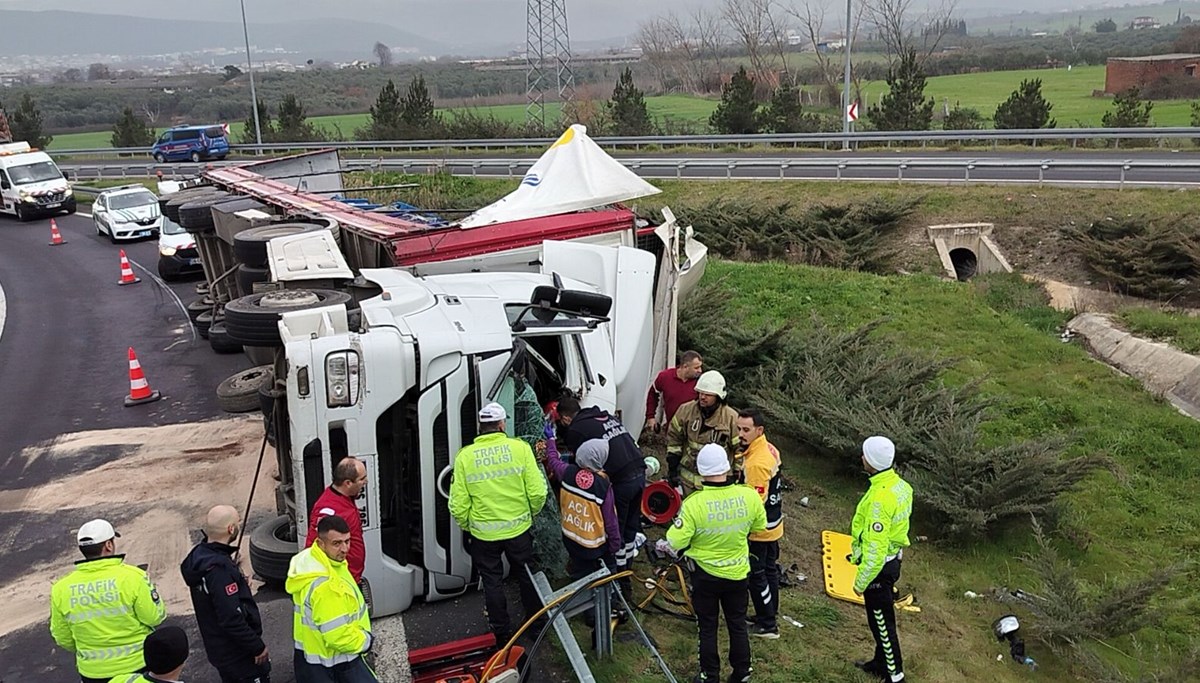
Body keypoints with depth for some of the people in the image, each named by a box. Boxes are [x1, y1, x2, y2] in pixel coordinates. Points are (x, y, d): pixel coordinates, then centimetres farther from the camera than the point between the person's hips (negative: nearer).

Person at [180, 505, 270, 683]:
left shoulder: (200, 554, 0)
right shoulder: (220, 569, -30)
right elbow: (232, 619, -29)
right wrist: (258, 647, -20)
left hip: (218, 647, 9)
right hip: (239, 654, -9)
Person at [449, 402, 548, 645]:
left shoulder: (464, 456, -11)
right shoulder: (520, 448, -12)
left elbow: (458, 505, -11)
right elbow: (537, 492, -13)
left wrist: (467, 525, 9)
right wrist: (531, 513, 7)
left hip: (483, 534, 0)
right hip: (519, 528, 1)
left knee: (492, 583, 19)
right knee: (527, 576, 23)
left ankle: (502, 632, 32)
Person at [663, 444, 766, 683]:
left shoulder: (694, 503, -28)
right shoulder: (749, 496, -18)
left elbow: (675, 543, -22)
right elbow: (759, 526, 1)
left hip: (705, 574, -2)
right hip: (738, 573, 3)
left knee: (708, 628, 16)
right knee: (738, 625, 21)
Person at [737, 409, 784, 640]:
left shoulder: (756, 462, -29)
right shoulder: (769, 449, 0)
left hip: (758, 530, -9)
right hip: (773, 525, 9)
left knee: (756, 575, 4)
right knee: (769, 569, 20)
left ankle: (766, 625, 15)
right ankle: (770, 616, 35)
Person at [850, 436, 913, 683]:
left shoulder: (879, 498, -31)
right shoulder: (900, 485, -2)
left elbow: (875, 548, -28)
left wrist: (861, 581, -17)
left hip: (879, 566, -9)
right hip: (892, 558, 9)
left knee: (881, 621, 7)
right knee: (881, 616, 24)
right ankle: (881, 662, 41)